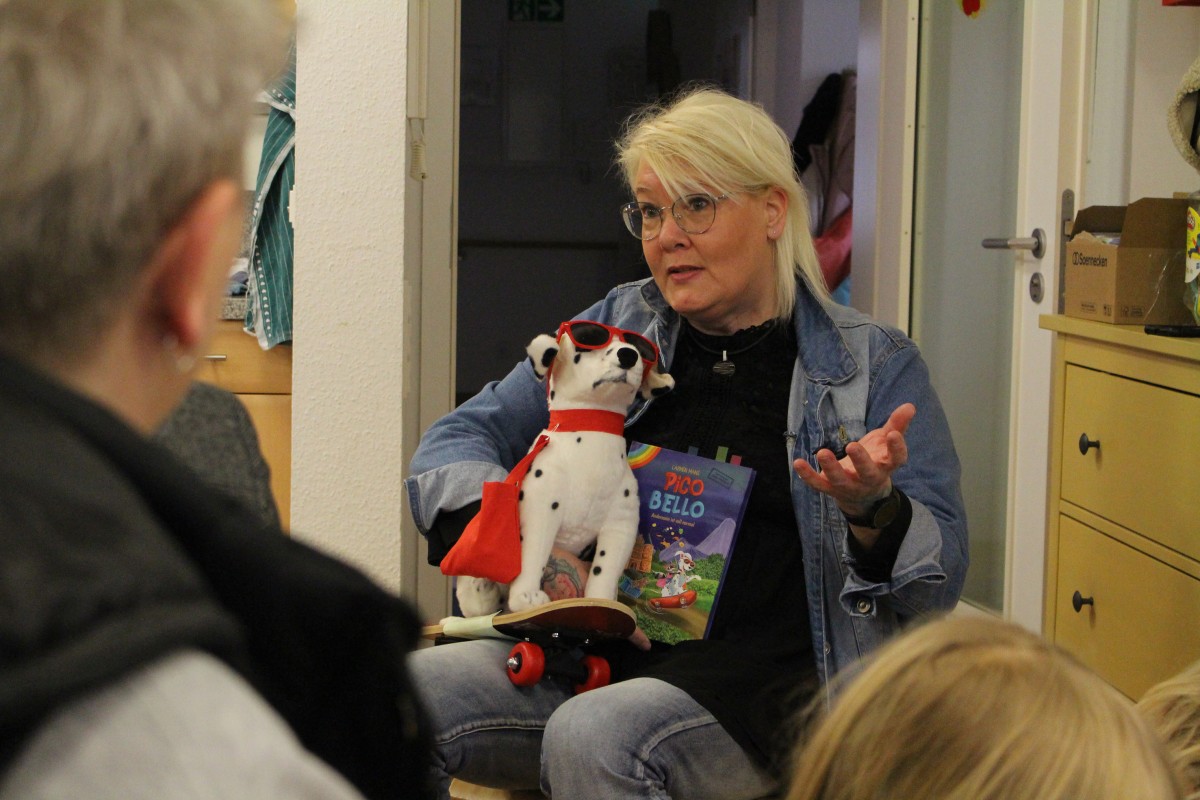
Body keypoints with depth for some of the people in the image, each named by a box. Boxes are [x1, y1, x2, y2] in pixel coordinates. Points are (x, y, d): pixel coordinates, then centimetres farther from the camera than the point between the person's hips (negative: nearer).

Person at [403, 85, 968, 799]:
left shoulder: (876, 365, 5)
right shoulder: (619, 328, 15)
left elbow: (940, 581, 1)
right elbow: (457, 442, 15)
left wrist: (872, 510, -22)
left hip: (766, 685, -3)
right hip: (590, 660, 4)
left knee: (591, 737, -34)